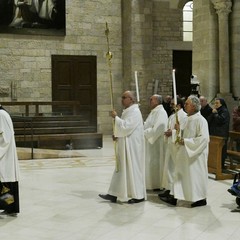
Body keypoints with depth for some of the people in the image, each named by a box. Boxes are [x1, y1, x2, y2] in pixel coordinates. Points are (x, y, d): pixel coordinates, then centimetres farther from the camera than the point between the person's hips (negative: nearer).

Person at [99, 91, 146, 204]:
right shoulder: (127, 111, 14)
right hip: (125, 146, 10)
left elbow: (125, 127, -25)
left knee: (133, 169, -2)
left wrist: (116, 117, -16)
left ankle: (139, 196, 9)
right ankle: (114, 194, 13)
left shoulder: (134, 112, -16)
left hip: (132, 147, -10)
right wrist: (117, 135, 5)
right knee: (121, 169, 10)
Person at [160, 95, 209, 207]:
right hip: (186, 153, 9)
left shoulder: (200, 120, -18)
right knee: (180, 173, 9)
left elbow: (203, 138, -24)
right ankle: (174, 197, 15)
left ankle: (201, 198, 18)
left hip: (195, 154, -9)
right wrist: (179, 130, 3)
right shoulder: (189, 119, 9)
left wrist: (185, 141, -22)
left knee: (195, 175, 3)